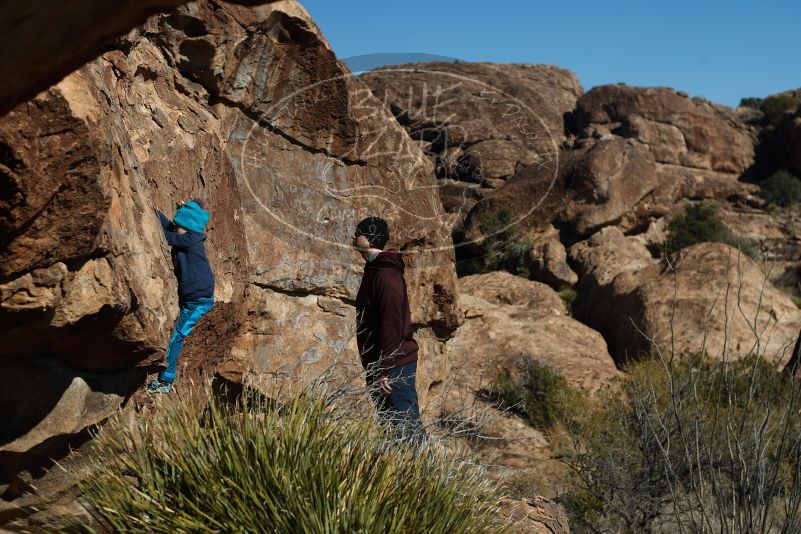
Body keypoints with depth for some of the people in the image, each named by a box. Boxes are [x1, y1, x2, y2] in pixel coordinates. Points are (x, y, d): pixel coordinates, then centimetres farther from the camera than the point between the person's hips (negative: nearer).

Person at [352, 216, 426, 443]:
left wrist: (384, 369, -23)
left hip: (394, 366, -10)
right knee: (390, 421, 16)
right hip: (377, 364, 10)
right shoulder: (373, 269, 15)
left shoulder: (386, 275, -18)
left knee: (407, 424, -4)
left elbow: (391, 325, -23)